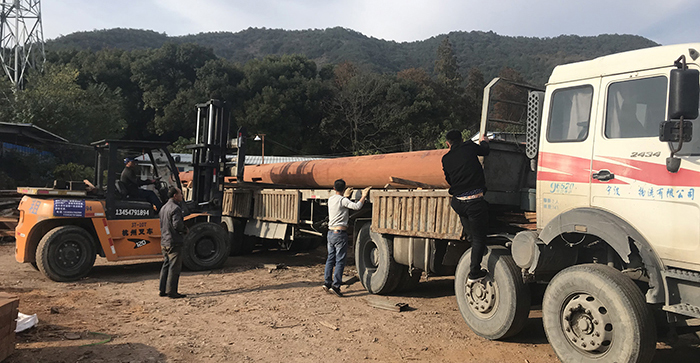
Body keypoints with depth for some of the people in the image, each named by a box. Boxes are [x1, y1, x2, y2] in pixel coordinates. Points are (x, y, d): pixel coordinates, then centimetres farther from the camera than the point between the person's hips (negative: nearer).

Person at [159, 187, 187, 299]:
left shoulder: (163, 208, 16)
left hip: (164, 242, 10)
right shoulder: (175, 208, -16)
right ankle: (171, 291, -2)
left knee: (166, 265, 15)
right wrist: (185, 229, -6)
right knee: (174, 267, -4)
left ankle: (163, 290, 20)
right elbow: (177, 224, -25)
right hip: (174, 242, -10)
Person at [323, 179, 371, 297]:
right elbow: (357, 206, -23)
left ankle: (327, 282, 16)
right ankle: (335, 286, -7)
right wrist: (364, 196, -10)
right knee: (340, 261, -4)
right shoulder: (343, 200, -12)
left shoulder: (330, 199, 11)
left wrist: (345, 195, 39)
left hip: (330, 232, 8)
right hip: (340, 233, -8)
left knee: (330, 258, 15)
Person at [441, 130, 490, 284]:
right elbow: (484, 151, 21)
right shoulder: (469, 147, 1)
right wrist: (484, 141, 42)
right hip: (475, 201, -4)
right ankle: (474, 273, 8)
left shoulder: (446, 159, 10)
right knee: (479, 238, 5)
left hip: (458, 203, 4)